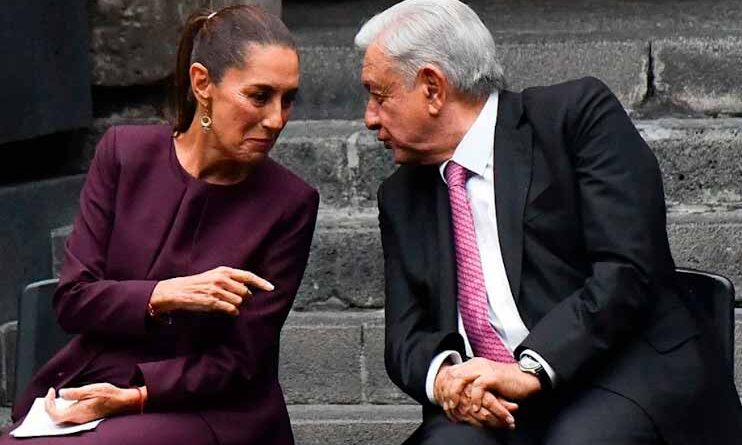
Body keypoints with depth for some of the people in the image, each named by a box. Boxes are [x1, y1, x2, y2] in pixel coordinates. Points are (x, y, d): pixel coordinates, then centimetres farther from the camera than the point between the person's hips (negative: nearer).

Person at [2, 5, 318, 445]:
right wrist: (164, 295, -18)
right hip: (87, 387, 3)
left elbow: (241, 360, -5)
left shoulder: (291, 203, -6)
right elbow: (72, 300, -1)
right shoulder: (126, 152, 2)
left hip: (207, 410, -3)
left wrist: (131, 396, -16)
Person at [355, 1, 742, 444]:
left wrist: (531, 368, -20)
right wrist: (442, 374, -12)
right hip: (491, 407, 4)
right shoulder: (402, 196, 18)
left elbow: (628, 270, -10)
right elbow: (406, 336, 12)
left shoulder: (576, 113, 0)